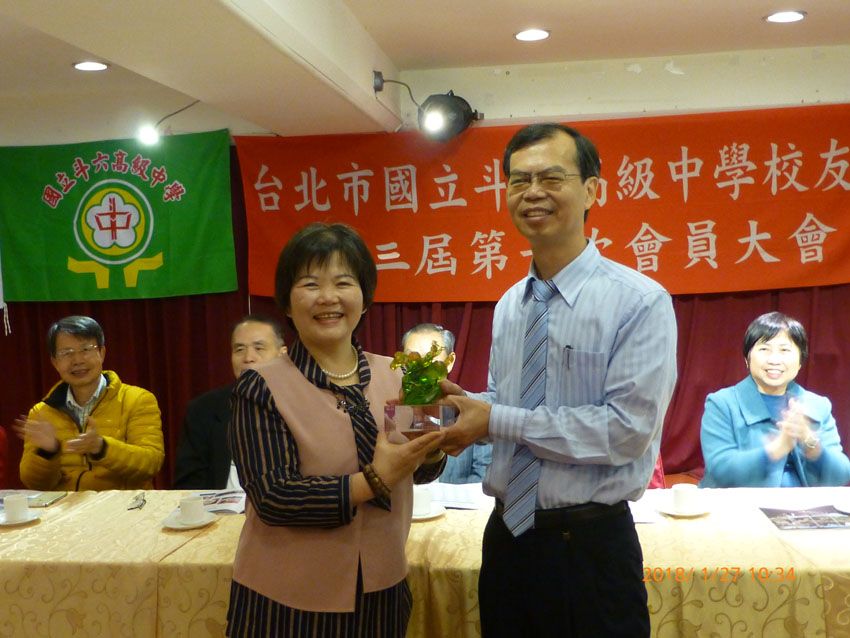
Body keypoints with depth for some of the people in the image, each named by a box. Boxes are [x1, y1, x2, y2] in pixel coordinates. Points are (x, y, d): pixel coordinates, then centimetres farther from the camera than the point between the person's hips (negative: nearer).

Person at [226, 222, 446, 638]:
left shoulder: (393, 376, 0)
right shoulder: (261, 388, -12)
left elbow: (422, 472, 6)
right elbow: (271, 497, -18)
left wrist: (432, 446, -16)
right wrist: (375, 481, -23)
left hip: (382, 590, 4)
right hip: (289, 602, -4)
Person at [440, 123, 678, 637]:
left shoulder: (641, 302, -14)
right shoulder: (509, 305, 8)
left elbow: (628, 429, -21)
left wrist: (497, 420, -18)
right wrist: (462, 402, -7)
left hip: (591, 544, -6)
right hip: (506, 533, 6)